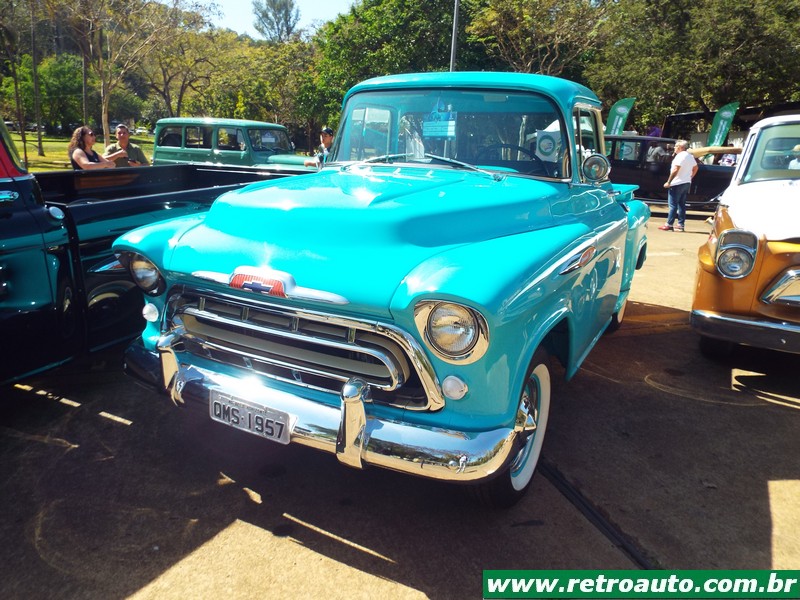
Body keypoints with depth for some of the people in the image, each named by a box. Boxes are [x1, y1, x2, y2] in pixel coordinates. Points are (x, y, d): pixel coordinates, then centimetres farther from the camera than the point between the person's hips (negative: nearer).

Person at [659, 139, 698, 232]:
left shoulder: (680, 156, -15)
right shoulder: (690, 156, 15)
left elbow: (675, 170, -22)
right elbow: (695, 168, 23)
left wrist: (668, 182, -20)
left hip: (677, 183, -9)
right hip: (687, 183, 9)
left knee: (673, 204, -6)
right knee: (681, 204, 11)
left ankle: (669, 224, -5)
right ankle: (680, 224, 11)